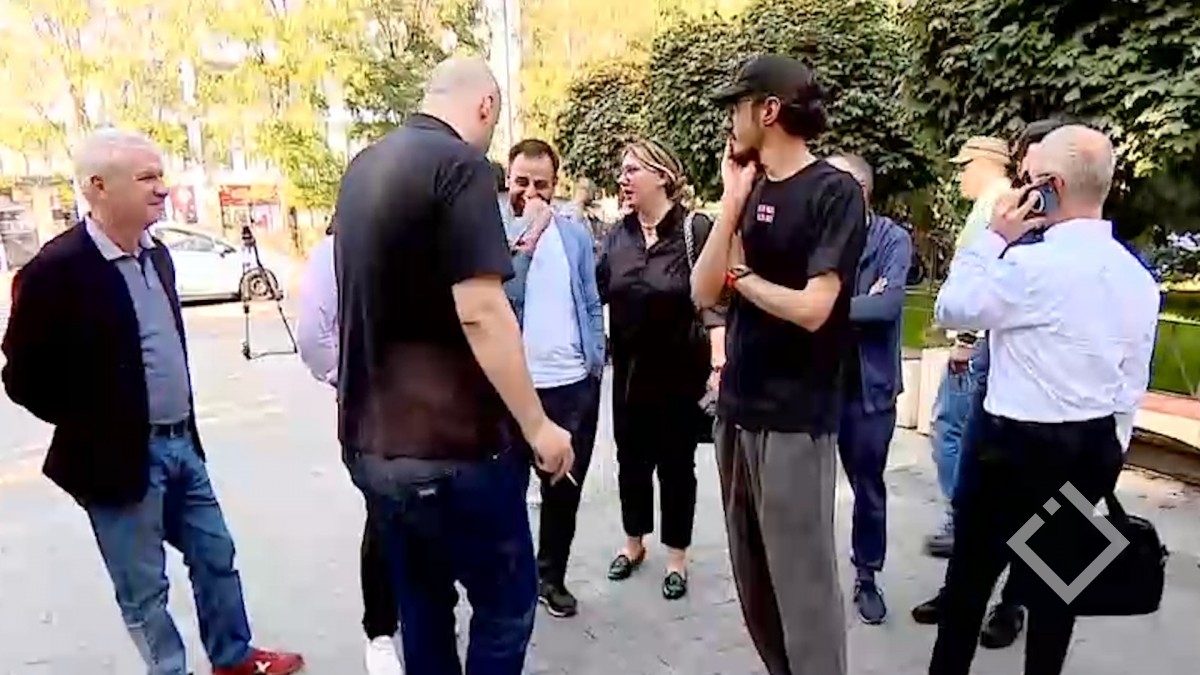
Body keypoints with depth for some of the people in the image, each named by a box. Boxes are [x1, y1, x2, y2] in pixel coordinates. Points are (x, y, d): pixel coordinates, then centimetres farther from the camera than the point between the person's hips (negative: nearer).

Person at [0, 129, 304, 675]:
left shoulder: (156, 255, 6)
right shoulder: (56, 269, -18)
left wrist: (182, 425, 13)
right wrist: (100, 430, -6)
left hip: (180, 444, 7)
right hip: (121, 459, -7)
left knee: (216, 557, 19)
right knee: (144, 590, 10)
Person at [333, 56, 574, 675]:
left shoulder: (364, 168, 11)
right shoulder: (460, 164, -14)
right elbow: (479, 312, -21)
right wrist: (536, 426, -14)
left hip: (371, 441, 8)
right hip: (449, 443, -8)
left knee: (421, 606, 19)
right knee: (506, 603, 9)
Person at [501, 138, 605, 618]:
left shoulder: (576, 232, 5)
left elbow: (590, 302, 11)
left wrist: (597, 360, 6)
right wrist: (525, 238, -21)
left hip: (574, 383, 3)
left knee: (566, 487, 14)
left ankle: (551, 576, 32)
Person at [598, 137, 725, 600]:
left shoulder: (695, 229, -11)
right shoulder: (617, 236, 5)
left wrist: (719, 362, -25)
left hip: (681, 371, -4)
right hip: (630, 369, 5)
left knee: (676, 464, 9)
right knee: (631, 459, 16)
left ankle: (677, 558, 27)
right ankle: (633, 543, 38)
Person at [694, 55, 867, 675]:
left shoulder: (835, 192, -10)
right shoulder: (751, 189, 10)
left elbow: (812, 309, -19)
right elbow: (703, 293, 1)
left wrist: (740, 276, -5)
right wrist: (732, 204, -7)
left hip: (795, 419, -7)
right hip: (736, 408, 7)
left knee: (802, 580, 3)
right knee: (753, 577, 17)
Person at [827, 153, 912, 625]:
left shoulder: (893, 240, -7)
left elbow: (890, 303, -20)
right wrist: (859, 306, -18)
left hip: (868, 385, -2)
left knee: (869, 488, 13)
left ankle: (867, 579, 31)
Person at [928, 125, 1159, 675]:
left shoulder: (1033, 264, -21)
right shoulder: (1138, 276, 4)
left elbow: (951, 309, -8)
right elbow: (1133, 381, 10)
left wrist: (994, 236, -4)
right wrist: (1109, 451, 20)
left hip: (1017, 445, -7)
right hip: (1091, 449, 7)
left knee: (971, 573, 10)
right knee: (1057, 580, 17)